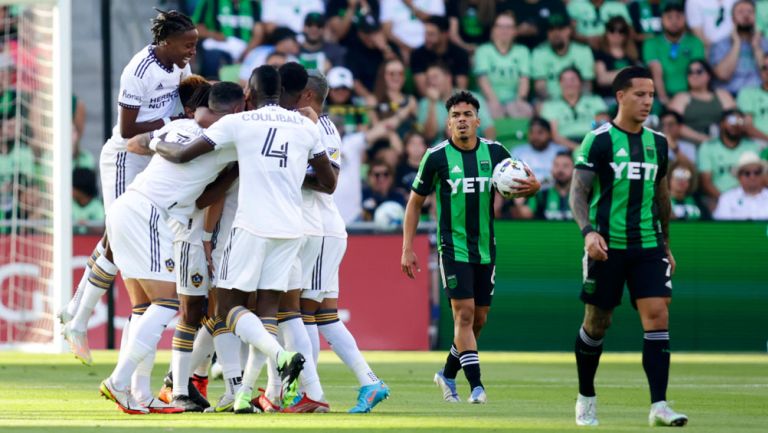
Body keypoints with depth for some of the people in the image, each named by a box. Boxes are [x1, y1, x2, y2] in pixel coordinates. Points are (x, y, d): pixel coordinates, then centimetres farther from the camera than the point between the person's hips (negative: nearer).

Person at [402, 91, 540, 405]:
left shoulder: (494, 152, 1)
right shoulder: (437, 156, -6)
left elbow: (524, 184, 8)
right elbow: (415, 202, 2)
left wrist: (532, 185, -18)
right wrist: (407, 249, -2)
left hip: (485, 248, 4)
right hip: (453, 247, -4)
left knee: (479, 319, 9)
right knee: (464, 314, -15)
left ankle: (448, 374, 29)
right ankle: (476, 386, -16)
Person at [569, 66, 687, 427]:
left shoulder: (657, 143, 10)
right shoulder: (598, 140, -6)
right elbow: (578, 193, -10)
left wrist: (665, 245, 21)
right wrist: (588, 232, -26)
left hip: (648, 247, 4)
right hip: (607, 247, -4)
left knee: (658, 316, -10)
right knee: (597, 324, 5)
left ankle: (658, 406, -13)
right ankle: (586, 398, 24)